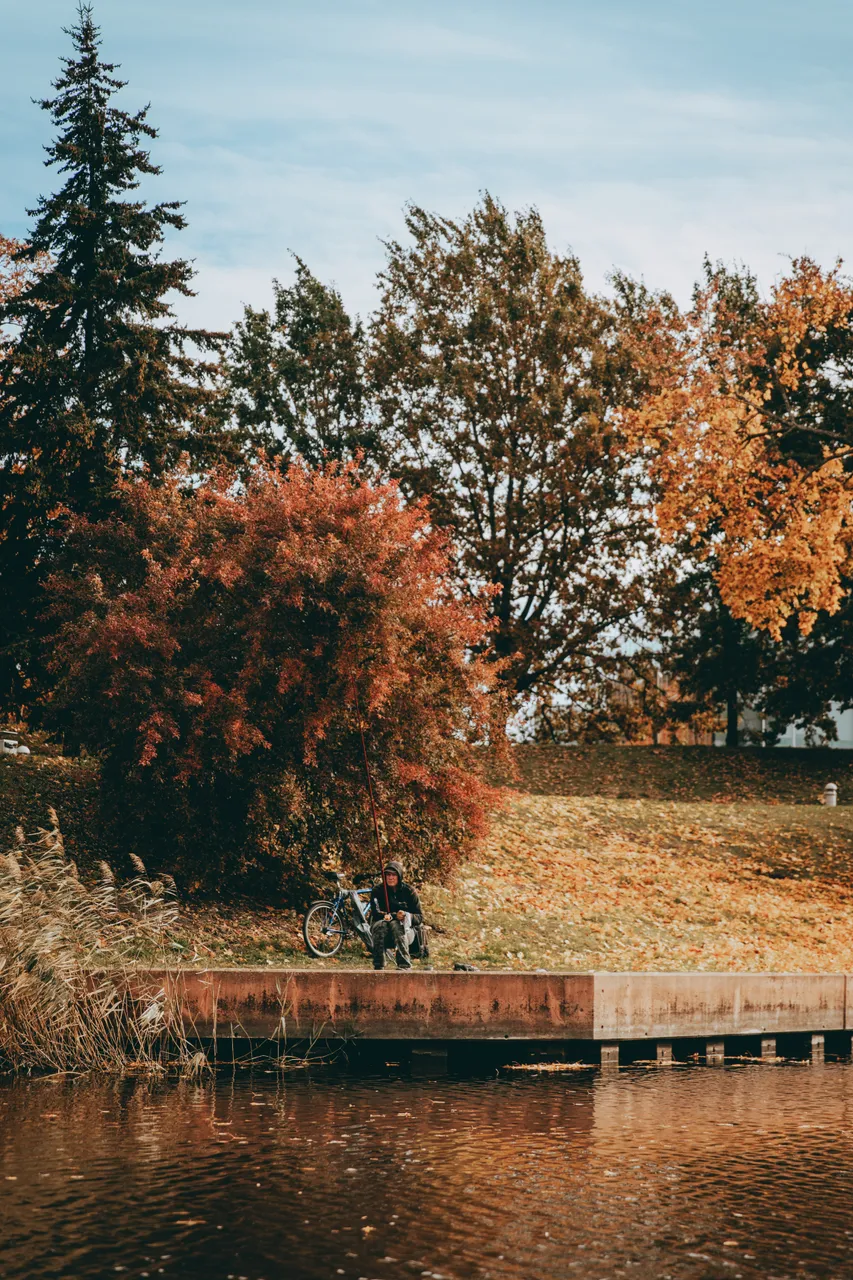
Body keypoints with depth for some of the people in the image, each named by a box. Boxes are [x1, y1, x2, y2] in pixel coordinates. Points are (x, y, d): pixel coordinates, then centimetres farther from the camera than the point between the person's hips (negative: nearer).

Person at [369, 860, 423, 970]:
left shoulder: (408, 891, 0)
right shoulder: (377, 890, 1)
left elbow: (420, 917, -2)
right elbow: (376, 913, -10)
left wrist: (406, 916, -25)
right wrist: (395, 915, -26)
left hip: (405, 930, -1)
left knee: (396, 924, -33)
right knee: (380, 924, -32)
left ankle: (404, 965, -41)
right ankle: (378, 966, -36)